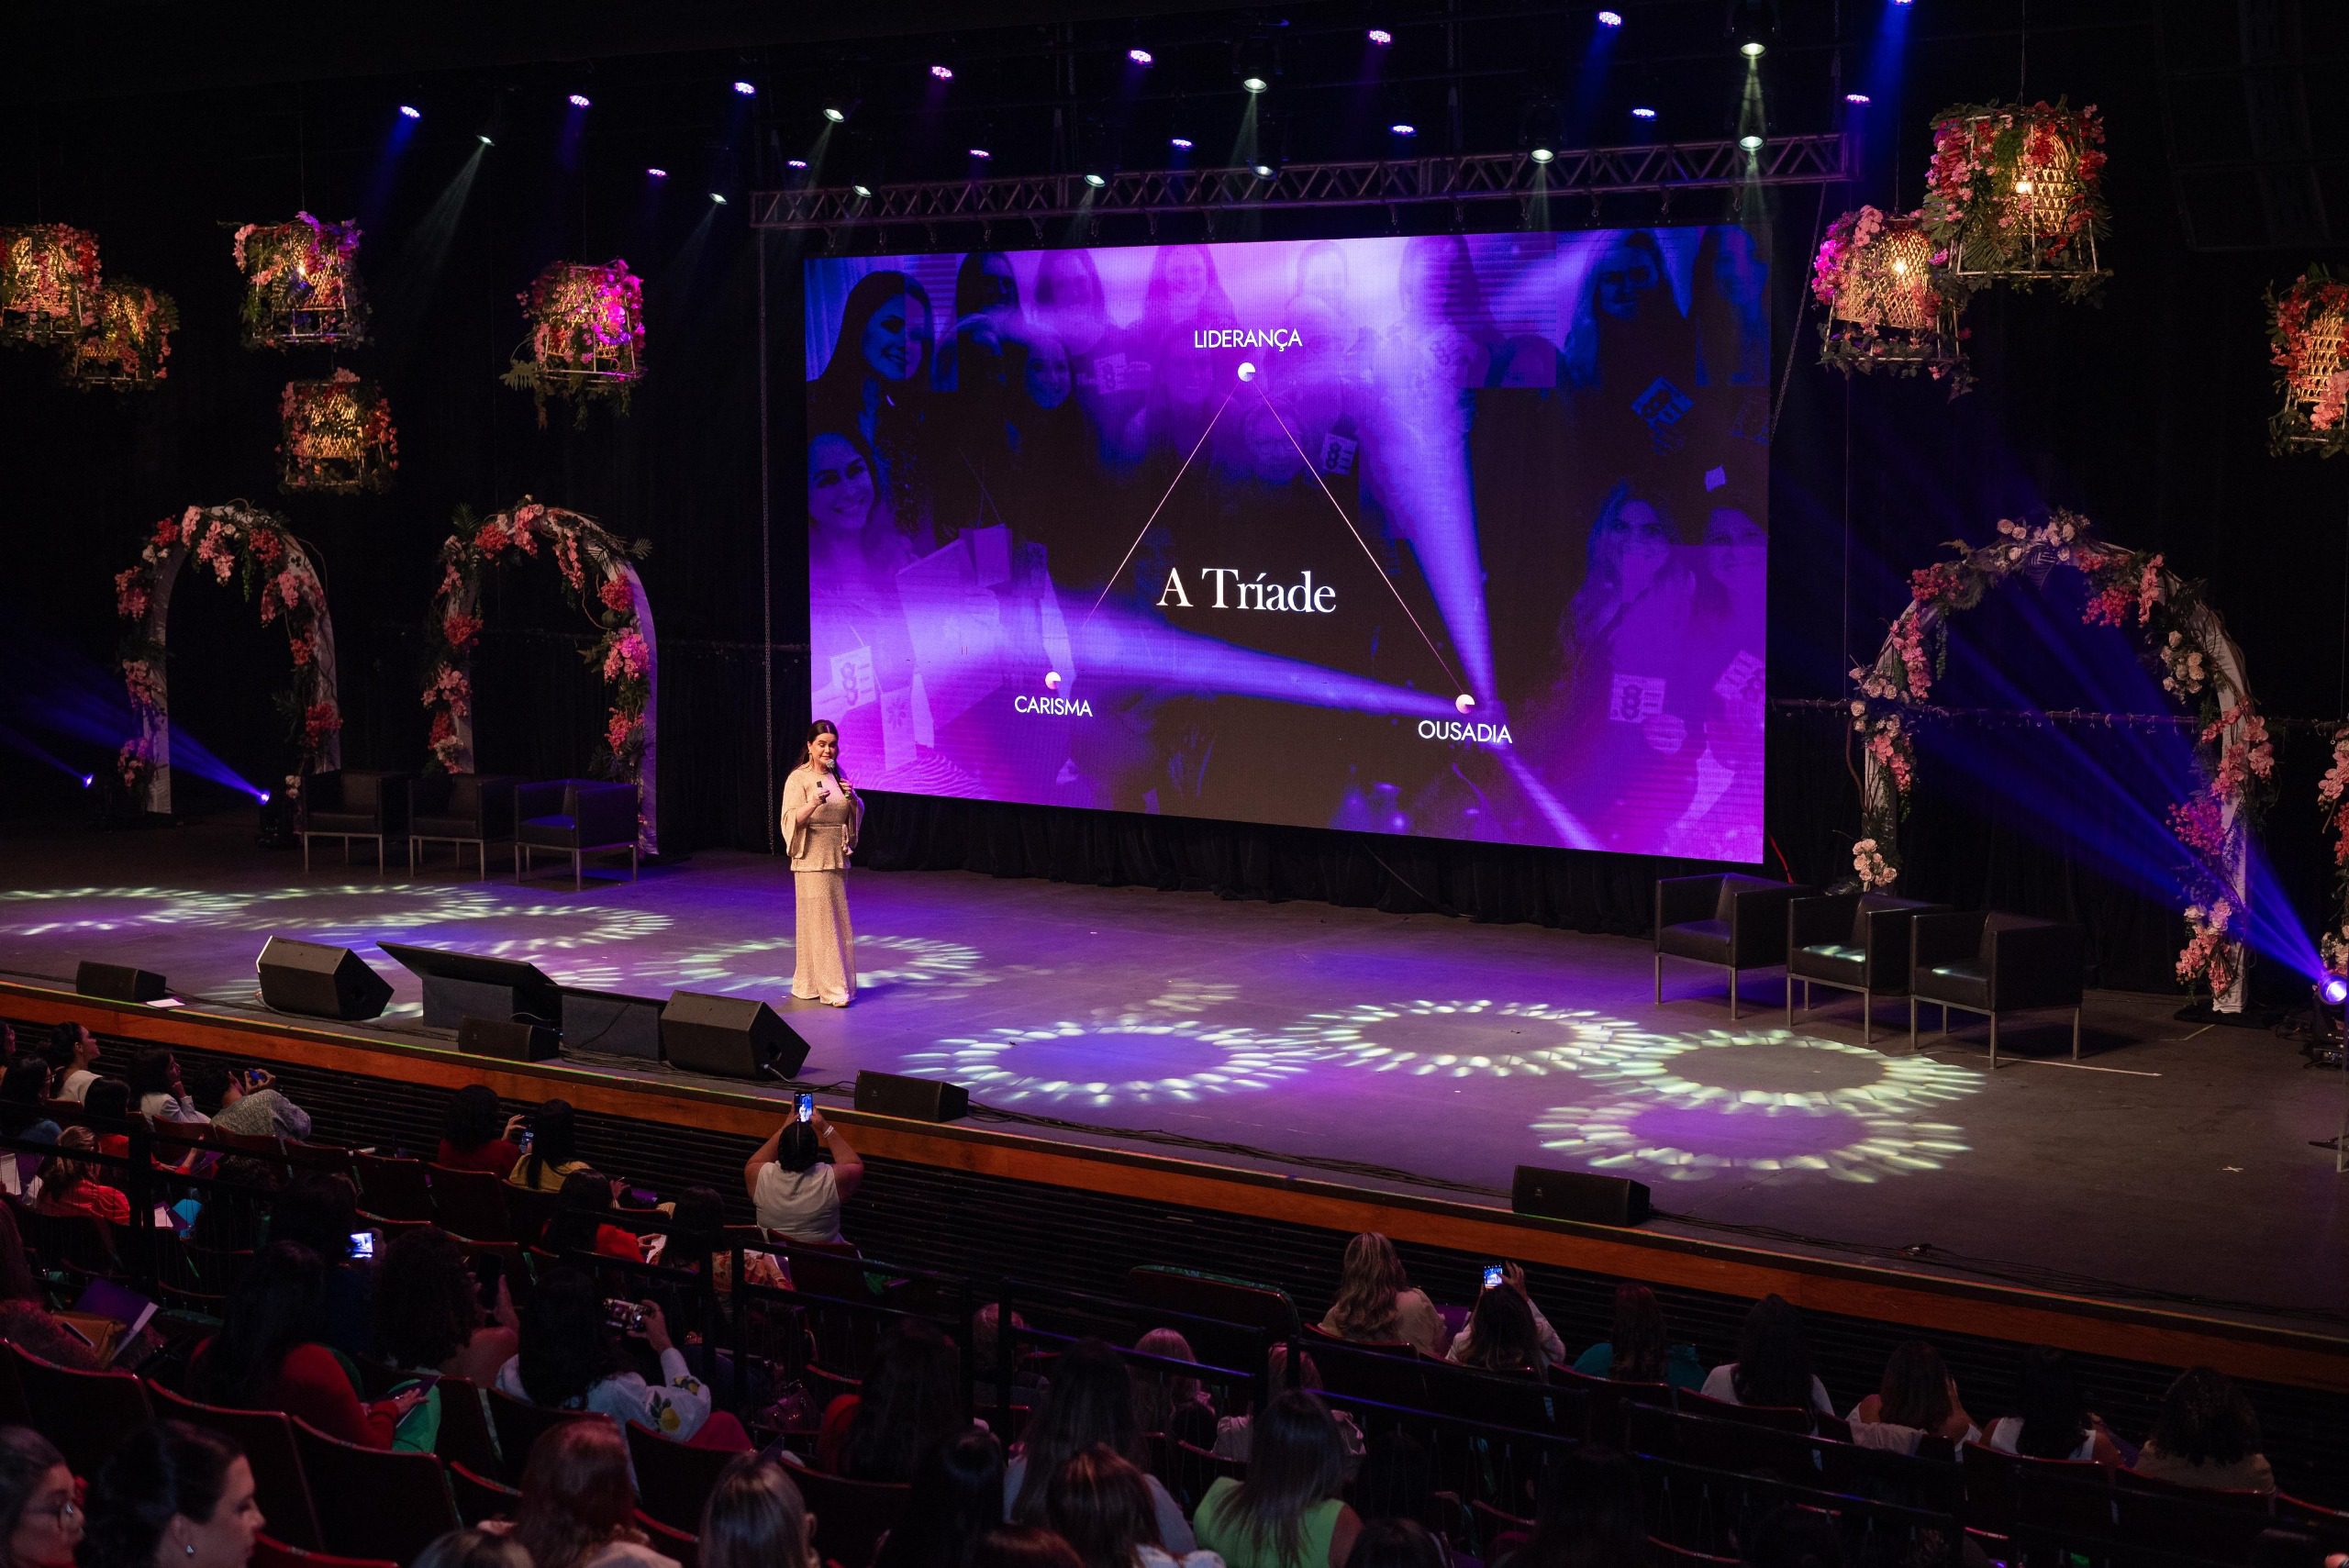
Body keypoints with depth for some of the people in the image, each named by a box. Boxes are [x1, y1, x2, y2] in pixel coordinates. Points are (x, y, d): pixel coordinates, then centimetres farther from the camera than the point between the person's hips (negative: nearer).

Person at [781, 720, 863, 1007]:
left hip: (837, 858, 7)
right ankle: (832, 988, -4)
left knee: (837, 921, 10)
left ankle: (807, 984, 20)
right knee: (820, 922, -6)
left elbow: (857, 816, 15)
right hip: (811, 860, -7)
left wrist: (853, 798, -6)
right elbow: (790, 820, -15)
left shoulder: (838, 776, 11)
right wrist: (813, 803, -31)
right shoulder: (798, 779, -8)